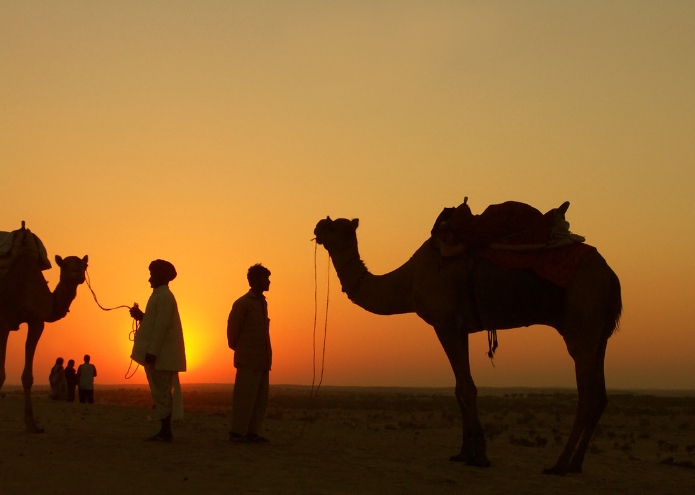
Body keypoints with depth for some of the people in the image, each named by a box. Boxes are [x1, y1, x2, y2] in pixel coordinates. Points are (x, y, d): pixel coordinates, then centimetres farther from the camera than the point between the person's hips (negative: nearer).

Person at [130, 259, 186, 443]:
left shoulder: (163, 296, -13)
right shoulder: (161, 295, 19)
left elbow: (162, 326, -21)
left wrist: (152, 351, -24)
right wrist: (141, 316, 12)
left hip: (160, 356, -10)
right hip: (160, 355, 10)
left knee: (161, 393, -8)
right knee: (162, 393, 11)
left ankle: (166, 432, -7)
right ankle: (165, 431, 14)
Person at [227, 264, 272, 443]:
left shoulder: (262, 302, 17)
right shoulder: (242, 303, -7)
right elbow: (232, 329, -7)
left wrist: (267, 356, 15)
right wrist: (238, 350, 2)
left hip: (262, 361, 8)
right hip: (248, 361, -8)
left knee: (261, 398, 7)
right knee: (245, 397, -6)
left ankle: (252, 432, 12)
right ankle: (237, 433, -1)